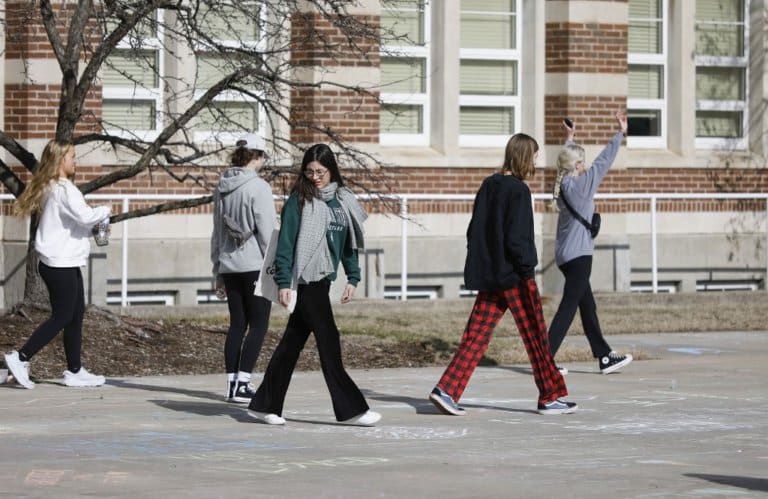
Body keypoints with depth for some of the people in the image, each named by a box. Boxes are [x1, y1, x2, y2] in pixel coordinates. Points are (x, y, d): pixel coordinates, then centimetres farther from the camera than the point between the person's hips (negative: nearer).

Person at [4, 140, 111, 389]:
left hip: (64, 263, 10)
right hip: (61, 264, -10)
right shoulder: (64, 189, -17)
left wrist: (95, 224, 6)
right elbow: (84, 215, -29)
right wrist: (105, 211, -10)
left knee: (76, 314, 12)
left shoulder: (49, 188, 13)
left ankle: (75, 371, 15)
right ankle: (21, 358, -1)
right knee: (61, 317, -3)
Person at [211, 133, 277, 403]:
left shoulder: (222, 188, 10)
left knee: (237, 324, 11)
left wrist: (218, 271, 22)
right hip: (255, 265, -7)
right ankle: (242, 383, -8)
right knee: (258, 325, -1)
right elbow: (267, 231, -13)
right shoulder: (258, 187, -11)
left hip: (229, 266, 7)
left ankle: (232, 382, 9)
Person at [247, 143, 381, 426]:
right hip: (306, 279, -7)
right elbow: (286, 242, -9)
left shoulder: (342, 200, 11)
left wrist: (353, 278, 13)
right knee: (328, 339, -6)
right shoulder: (299, 201, -7)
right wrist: (283, 282, -14)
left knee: (292, 342, 10)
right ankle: (350, 408, -3)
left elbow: (349, 241, 18)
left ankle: (264, 405, 16)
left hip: (323, 278, 7)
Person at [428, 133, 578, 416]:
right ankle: (550, 398, 13)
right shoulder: (518, 191, -14)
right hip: (514, 276, -7)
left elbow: (474, 231, 14)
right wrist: (528, 269, -13)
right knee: (535, 336, 5)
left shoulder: (489, 185, 9)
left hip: (487, 274, 7)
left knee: (476, 336, 5)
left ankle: (446, 391, -6)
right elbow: (517, 238, -20)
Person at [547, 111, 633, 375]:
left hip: (565, 255, 9)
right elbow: (603, 161, -9)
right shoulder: (579, 184, -14)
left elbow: (567, 159, 27)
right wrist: (621, 133, -2)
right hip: (578, 254, -9)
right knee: (568, 308, -9)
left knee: (588, 306, 13)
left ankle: (605, 357, 18)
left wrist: (570, 139, 38)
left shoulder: (561, 183, 6)